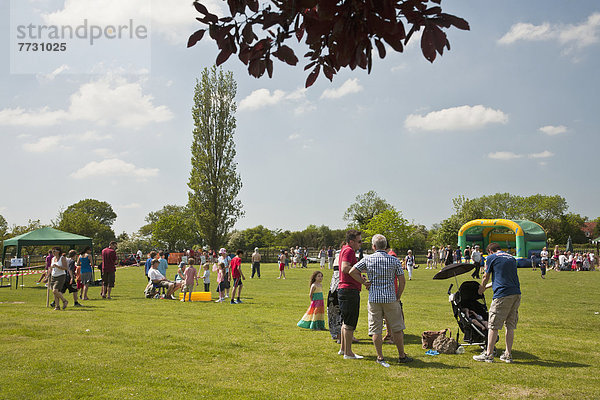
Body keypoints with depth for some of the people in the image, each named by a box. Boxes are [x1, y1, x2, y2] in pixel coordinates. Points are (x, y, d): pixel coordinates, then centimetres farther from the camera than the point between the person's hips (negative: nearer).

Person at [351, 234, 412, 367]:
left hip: (374, 299, 0)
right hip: (391, 298, 0)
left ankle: (380, 357, 8)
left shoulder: (367, 259, -1)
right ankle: (402, 356, 16)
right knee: (397, 329, 10)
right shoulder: (394, 260, 0)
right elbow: (402, 281, 0)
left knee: (376, 330, 6)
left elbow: (352, 272, -5)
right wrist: (398, 297, 10)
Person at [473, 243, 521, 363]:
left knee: (493, 326, -1)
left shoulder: (491, 258, 4)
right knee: (510, 326, 11)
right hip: (516, 294, 6)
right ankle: (508, 354, 14)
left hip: (502, 295, -6)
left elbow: (486, 277, 12)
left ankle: (489, 354, 1)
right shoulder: (512, 258, 20)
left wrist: (482, 288, 32)